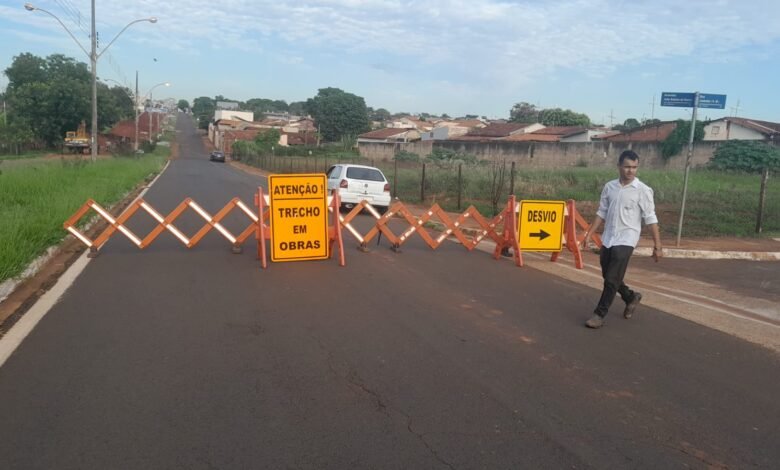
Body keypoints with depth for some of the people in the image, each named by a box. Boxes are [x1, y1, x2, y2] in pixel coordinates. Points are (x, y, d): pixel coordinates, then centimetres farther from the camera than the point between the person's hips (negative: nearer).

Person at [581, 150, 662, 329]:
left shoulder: (643, 190, -9)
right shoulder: (609, 187, 5)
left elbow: (650, 219, -8)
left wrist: (657, 245, -10)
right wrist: (589, 234, 8)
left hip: (625, 240, -5)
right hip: (608, 239, 6)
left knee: (612, 280, -7)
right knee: (608, 277, 15)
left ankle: (599, 314, 5)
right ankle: (631, 297, 40)